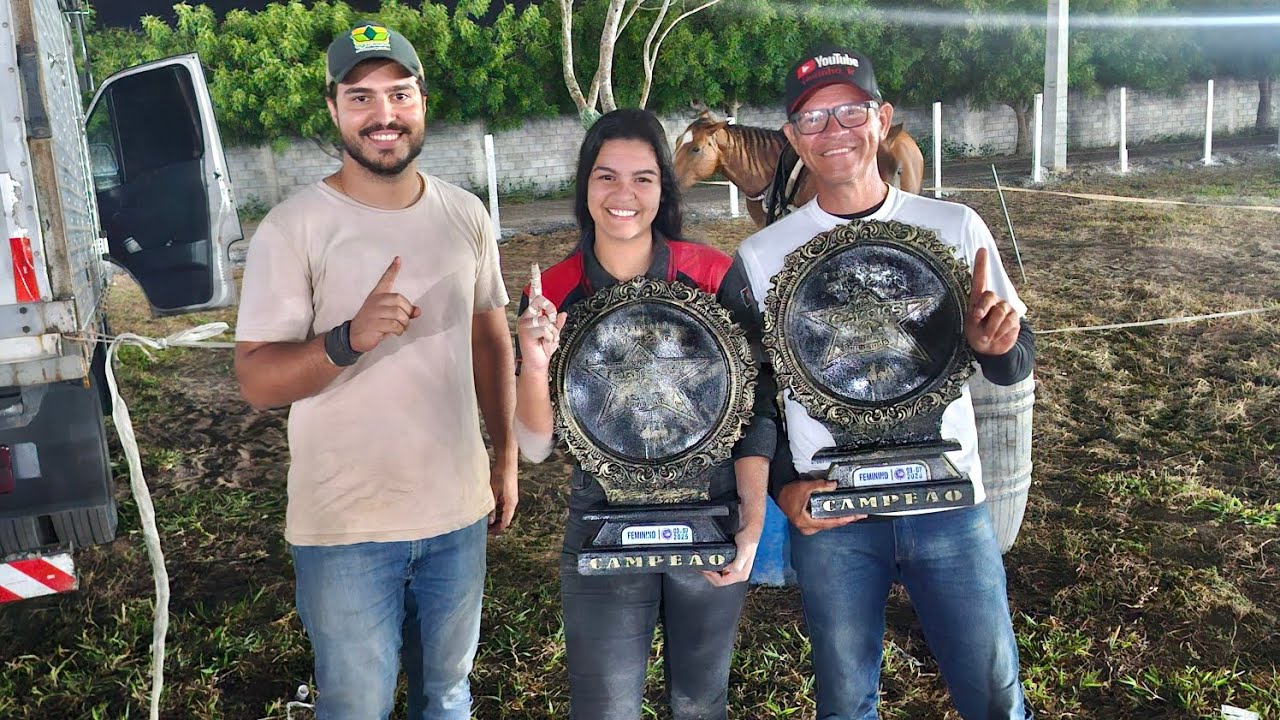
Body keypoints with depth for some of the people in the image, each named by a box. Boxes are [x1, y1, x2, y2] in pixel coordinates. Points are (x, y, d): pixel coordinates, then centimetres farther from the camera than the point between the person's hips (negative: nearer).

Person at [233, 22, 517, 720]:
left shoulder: (465, 214, 1)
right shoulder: (293, 227, -13)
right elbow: (255, 381, -15)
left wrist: (505, 456, 11)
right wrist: (350, 339, -33)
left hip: (457, 512, 4)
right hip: (345, 530, -4)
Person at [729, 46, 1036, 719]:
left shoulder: (955, 228, -2)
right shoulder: (760, 256, -2)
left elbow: (1013, 366, 1)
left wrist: (998, 342, -21)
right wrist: (784, 486, -7)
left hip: (949, 503, 0)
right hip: (828, 514, 0)